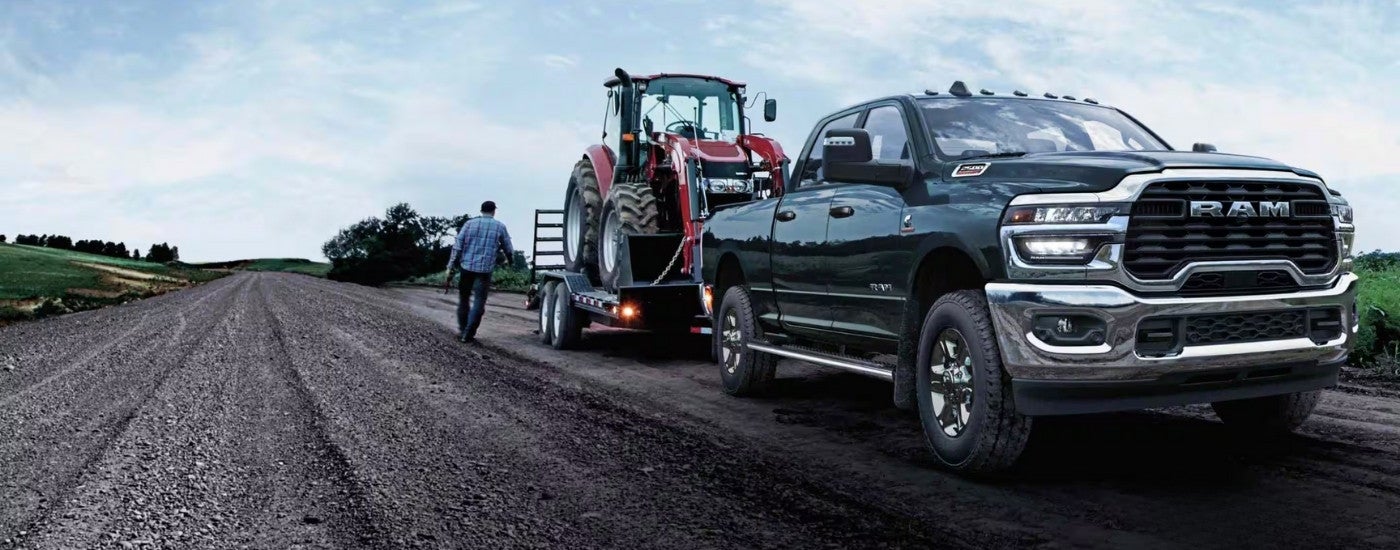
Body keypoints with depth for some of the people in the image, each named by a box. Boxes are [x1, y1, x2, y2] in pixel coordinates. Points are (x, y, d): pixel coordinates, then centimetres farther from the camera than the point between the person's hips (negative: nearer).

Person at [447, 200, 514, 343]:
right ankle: (468, 334, -4)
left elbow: (457, 245, -1)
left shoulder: (470, 223, 5)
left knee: (464, 299, 16)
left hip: (466, 267, 2)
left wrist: (451, 267, 1)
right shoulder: (500, 227, 5)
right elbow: (509, 249, 11)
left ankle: (462, 331, 21)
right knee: (478, 302, 2)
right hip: (485, 269, -2)